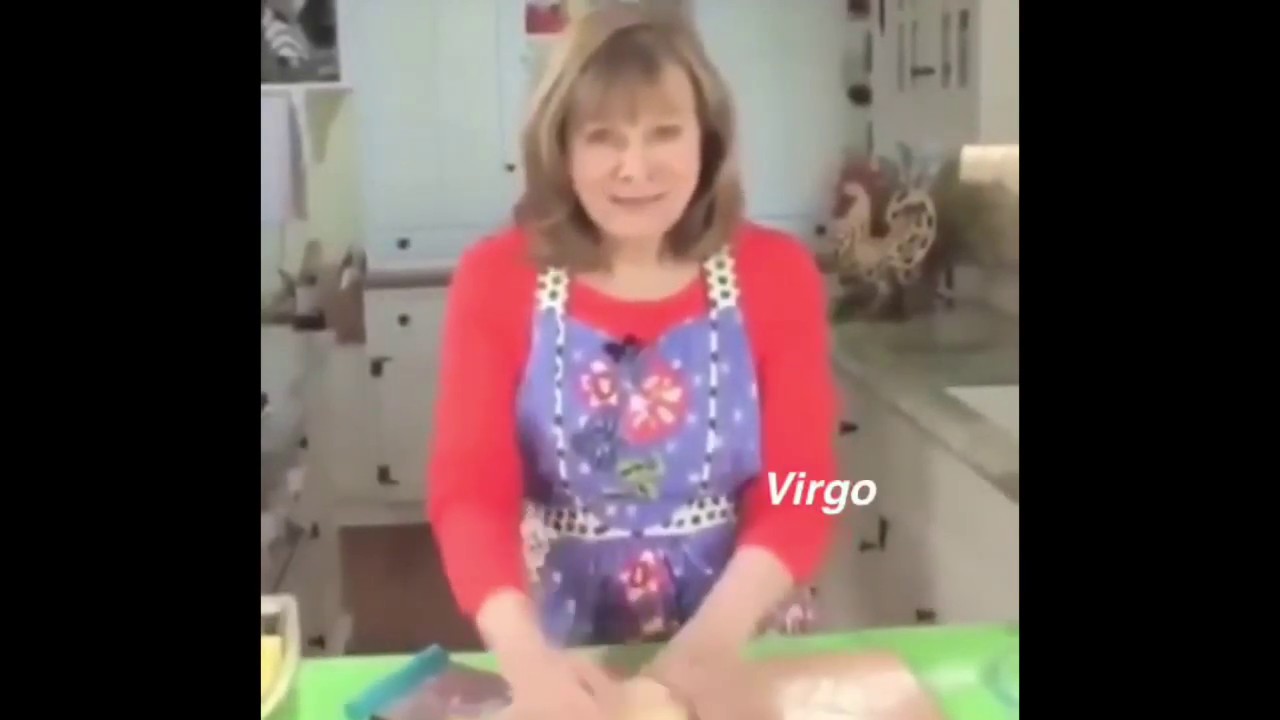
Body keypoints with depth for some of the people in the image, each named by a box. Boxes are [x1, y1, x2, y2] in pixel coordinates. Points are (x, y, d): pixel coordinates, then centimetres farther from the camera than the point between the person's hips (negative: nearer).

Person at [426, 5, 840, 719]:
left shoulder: (776, 273, -8)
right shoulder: (498, 278, -9)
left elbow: (800, 488, -12)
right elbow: (469, 490, -15)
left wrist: (716, 632, -29)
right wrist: (524, 654, -33)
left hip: (744, 644, 0)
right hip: (568, 651, 0)